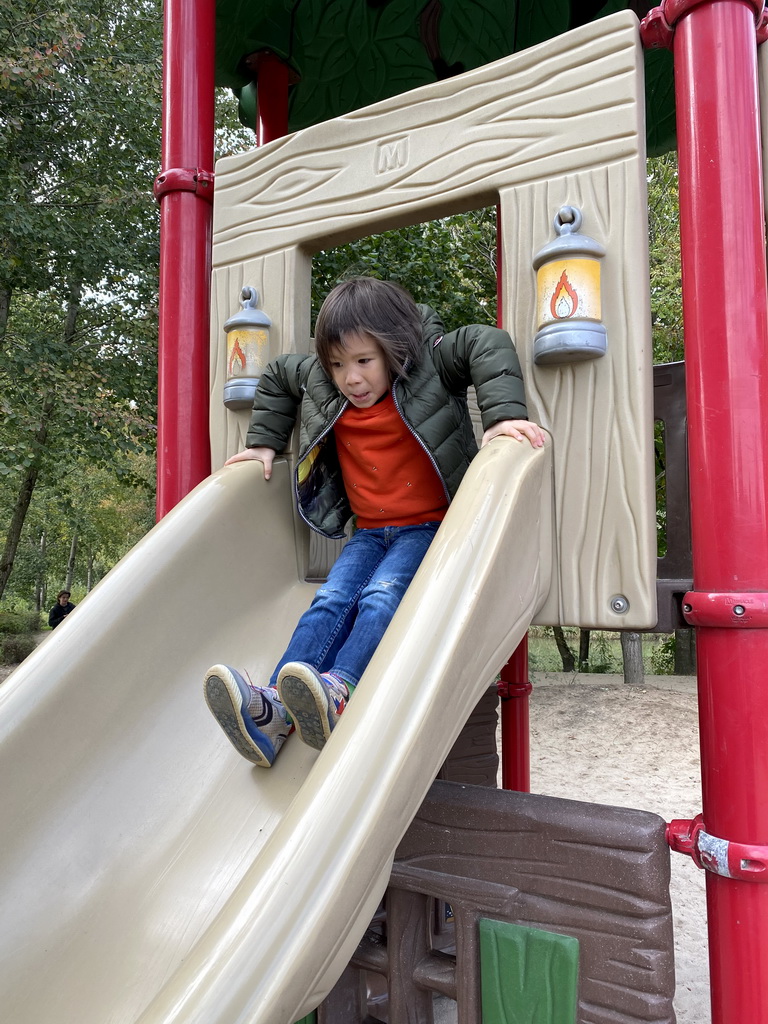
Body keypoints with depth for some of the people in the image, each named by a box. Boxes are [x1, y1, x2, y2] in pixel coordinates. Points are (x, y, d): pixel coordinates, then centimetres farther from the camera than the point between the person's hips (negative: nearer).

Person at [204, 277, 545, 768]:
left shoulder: (428, 367, -8)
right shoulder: (319, 383, 6)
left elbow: (488, 343, -21)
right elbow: (276, 377, 25)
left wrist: (504, 414, -36)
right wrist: (264, 443, 23)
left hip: (429, 527, -4)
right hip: (368, 533, 4)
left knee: (383, 595, -32)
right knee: (331, 601, -21)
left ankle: (337, 694, -49)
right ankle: (274, 709, -39)